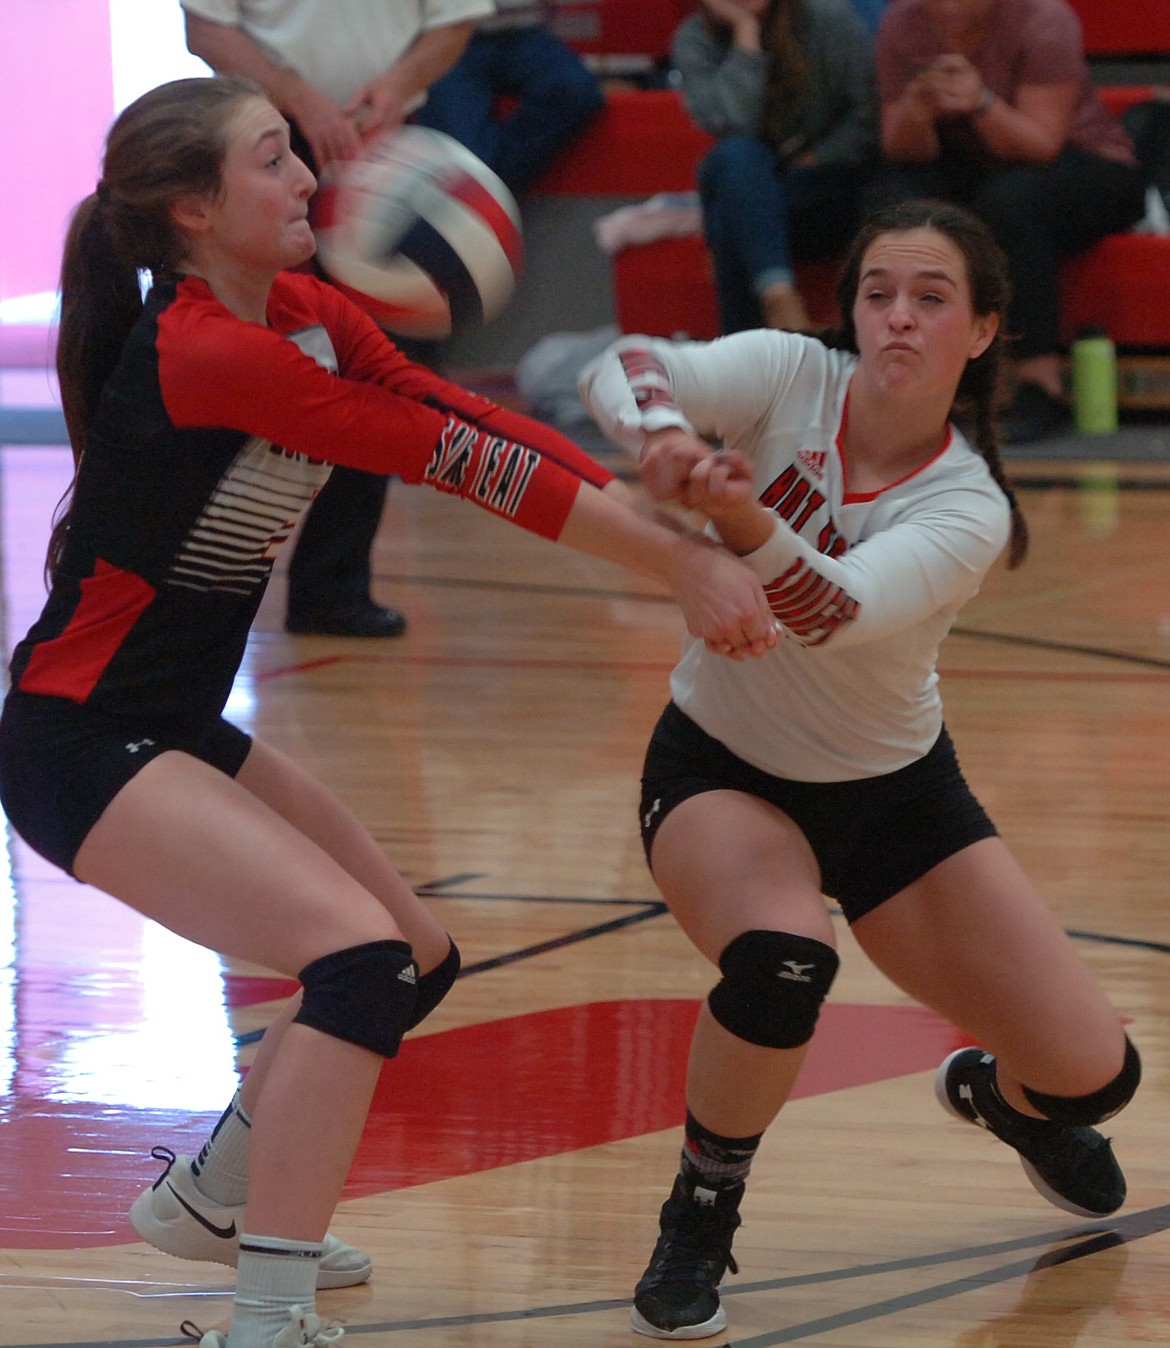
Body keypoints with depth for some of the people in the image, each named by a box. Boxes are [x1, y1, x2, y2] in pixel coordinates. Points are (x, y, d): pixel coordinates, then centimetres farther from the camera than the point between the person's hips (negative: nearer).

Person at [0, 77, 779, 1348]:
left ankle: (209, 1198, 35)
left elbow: (469, 422, -4)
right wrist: (678, 563, -21)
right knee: (361, 957, -24)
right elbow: (454, 458, -24)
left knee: (417, 959, 17)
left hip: (177, 728, 10)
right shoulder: (204, 354, -24)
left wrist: (678, 527, -16)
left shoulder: (307, 318, 4)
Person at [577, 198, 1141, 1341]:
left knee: (1089, 1075, -4)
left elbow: (838, 615, -40)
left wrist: (743, 520, -59)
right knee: (779, 954, -36)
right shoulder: (791, 375, -18)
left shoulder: (967, 508, -21)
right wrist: (663, 429, -58)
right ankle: (698, 1222, -10)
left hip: (892, 789, 1)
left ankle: (995, 1092, 36)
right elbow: (619, 371, -35)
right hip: (720, 770, -1)